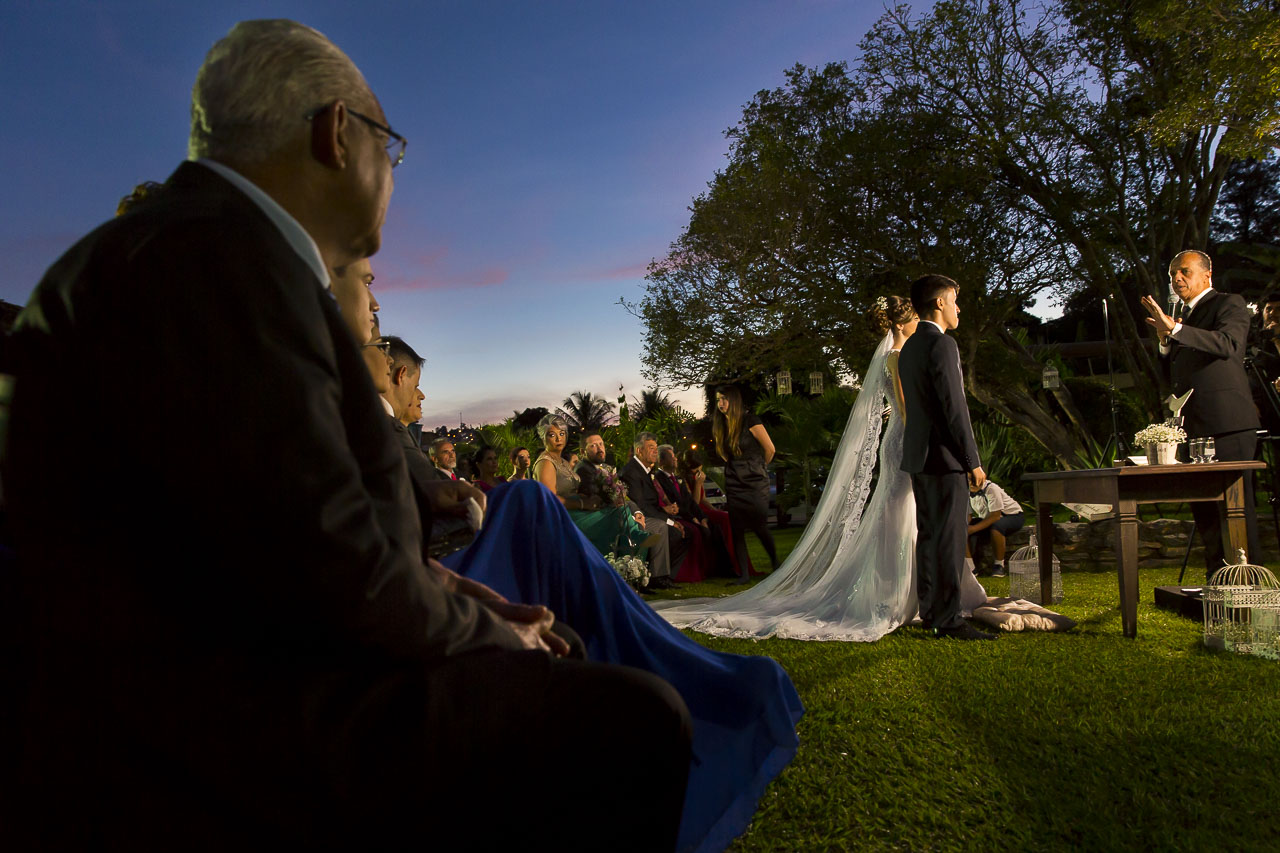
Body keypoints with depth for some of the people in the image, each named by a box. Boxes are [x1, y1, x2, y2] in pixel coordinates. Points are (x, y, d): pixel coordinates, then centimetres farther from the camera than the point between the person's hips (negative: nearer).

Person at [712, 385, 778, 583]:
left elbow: (770, 449, -3)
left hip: (754, 483, -5)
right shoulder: (720, 425, 7)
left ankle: (776, 565, 19)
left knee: (759, 527, -4)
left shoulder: (750, 421, -10)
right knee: (737, 529, 0)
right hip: (734, 483, 5)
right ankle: (744, 574, 6)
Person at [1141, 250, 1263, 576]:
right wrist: (1165, 341, 2)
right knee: (1203, 506, 11)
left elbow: (1227, 344, -22)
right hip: (1194, 426, 8)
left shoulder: (1230, 304, -1)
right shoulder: (1182, 315, 21)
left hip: (1227, 423, -8)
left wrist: (1175, 329, -29)